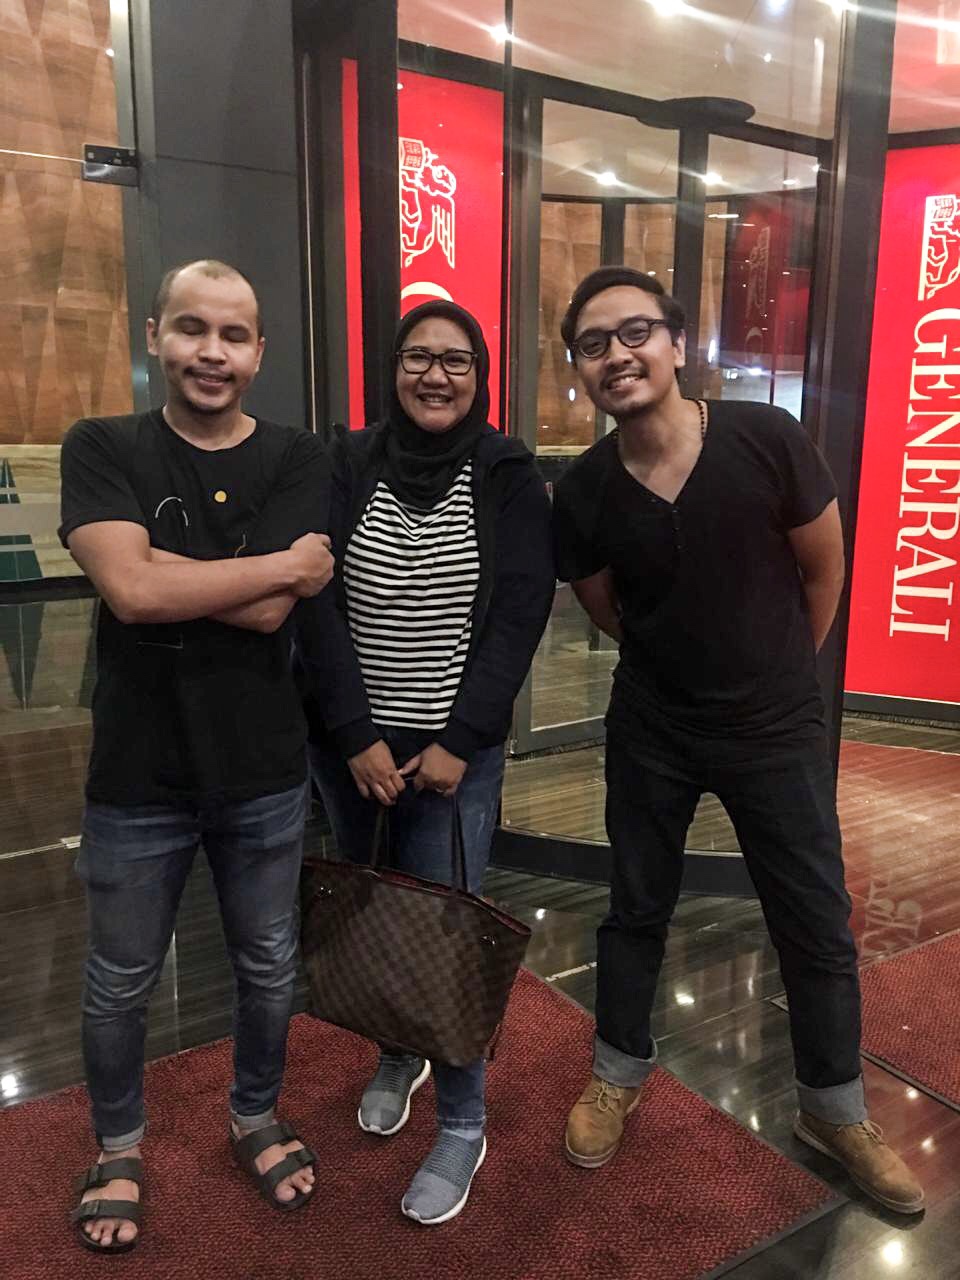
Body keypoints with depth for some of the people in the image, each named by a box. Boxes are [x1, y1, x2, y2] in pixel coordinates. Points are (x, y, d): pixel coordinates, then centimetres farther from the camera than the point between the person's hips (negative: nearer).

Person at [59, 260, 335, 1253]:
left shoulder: (295, 461, -4)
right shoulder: (101, 448, -6)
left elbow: (269, 613, -17)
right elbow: (129, 589, -23)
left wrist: (154, 565, -17)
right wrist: (285, 562, -18)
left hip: (265, 773, 1)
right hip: (137, 778, -1)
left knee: (268, 970, 19)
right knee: (118, 986, 18)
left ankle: (256, 1119, 47)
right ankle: (117, 1150, 45)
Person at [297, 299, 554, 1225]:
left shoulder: (507, 476, -2)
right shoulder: (349, 464, 0)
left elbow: (519, 616, -7)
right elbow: (317, 604, -5)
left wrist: (457, 742, -13)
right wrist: (356, 737, -11)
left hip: (455, 751, -2)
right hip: (346, 746, 3)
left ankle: (462, 1128, 23)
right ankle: (397, 1055, 44)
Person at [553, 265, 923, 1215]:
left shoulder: (768, 441, -17)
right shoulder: (581, 494, -12)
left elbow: (824, 572, -2)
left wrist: (771, 674, 9)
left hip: (779, 729, 0)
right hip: (651, 733, 1)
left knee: (817, 926, 11)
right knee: (636, 912, 16)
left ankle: (834, 1112, 36)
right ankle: (618, 1076, 41)